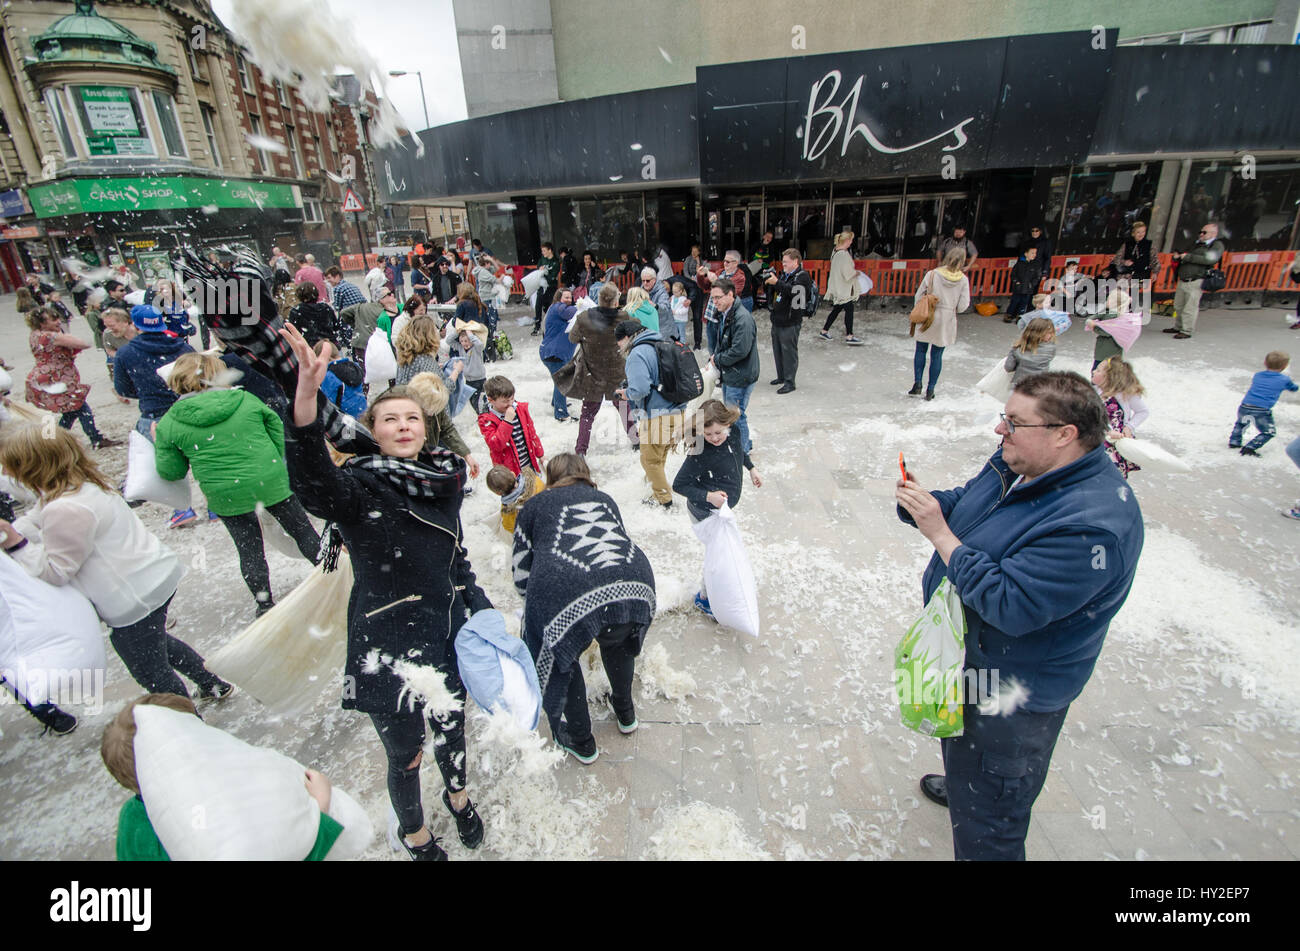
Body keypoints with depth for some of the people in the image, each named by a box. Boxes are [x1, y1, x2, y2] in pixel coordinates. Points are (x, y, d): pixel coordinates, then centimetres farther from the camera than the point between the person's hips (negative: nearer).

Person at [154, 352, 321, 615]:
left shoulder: (168, 425, -4)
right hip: (273, 483, 0)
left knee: (249, 549, 15)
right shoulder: (246, 399, -4)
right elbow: (278, 430, 2)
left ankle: (265, 605, 26)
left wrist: (158, 445, 18)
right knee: (302, 530, 16)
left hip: (226, 497, 0)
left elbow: (171, 472, 2)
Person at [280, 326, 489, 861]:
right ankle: (412, 832, 47)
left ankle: (457, 795, 59)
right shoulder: (360, 487, -16)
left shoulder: (441, 479, 0)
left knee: (450, 727, 26)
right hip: (388, 649, -5)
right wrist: (306, 400, -54)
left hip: (449, 634, 5)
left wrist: (481, 609, 13)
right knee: (405, 754, 14)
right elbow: (314, 487, -41)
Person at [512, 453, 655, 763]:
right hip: (634, 585, 4)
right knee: (619, 642, 36)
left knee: (560, 656, 28)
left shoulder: (533, 506, 25)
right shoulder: (605, 499, 32)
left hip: (567, 595, -3)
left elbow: (522, 577, 23)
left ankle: (580, 743, 41)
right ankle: (625, 715, 54)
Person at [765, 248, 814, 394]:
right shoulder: (783, 274, 17)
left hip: (791, 322, -9)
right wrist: (769, 280, 6)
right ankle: (781, 377, 31)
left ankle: (790, 382, 0)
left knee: (789, 352, -6)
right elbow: (772, 291, 23)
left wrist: (776, 282, -29)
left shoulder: (803, 276, -8)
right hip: (777, 319, 9)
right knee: (777, 349, 16)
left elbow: (793, 290, -26)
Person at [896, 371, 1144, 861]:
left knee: (985, 811, 11)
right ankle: (962, 786, 64)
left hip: (1012, 693, -9)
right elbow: (961, 505, 7)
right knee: (957, 737, 37)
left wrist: (940, 534, -33)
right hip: (967, 655, 9)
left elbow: (1009, 605, -36)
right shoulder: (1018, 464, -6)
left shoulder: (1092, 523, -34)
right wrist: (922, 502, -15)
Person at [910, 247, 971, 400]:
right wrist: (951, 309, 15)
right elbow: (963, 305, -6)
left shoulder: (932, 274, -9)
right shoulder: (963, 280, -6)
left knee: (921, 351, 12)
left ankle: (917, 383, 3)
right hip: (947, 321, 1)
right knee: (937, 355, 8)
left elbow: (919, 297, -5)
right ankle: (930, 389, 12)